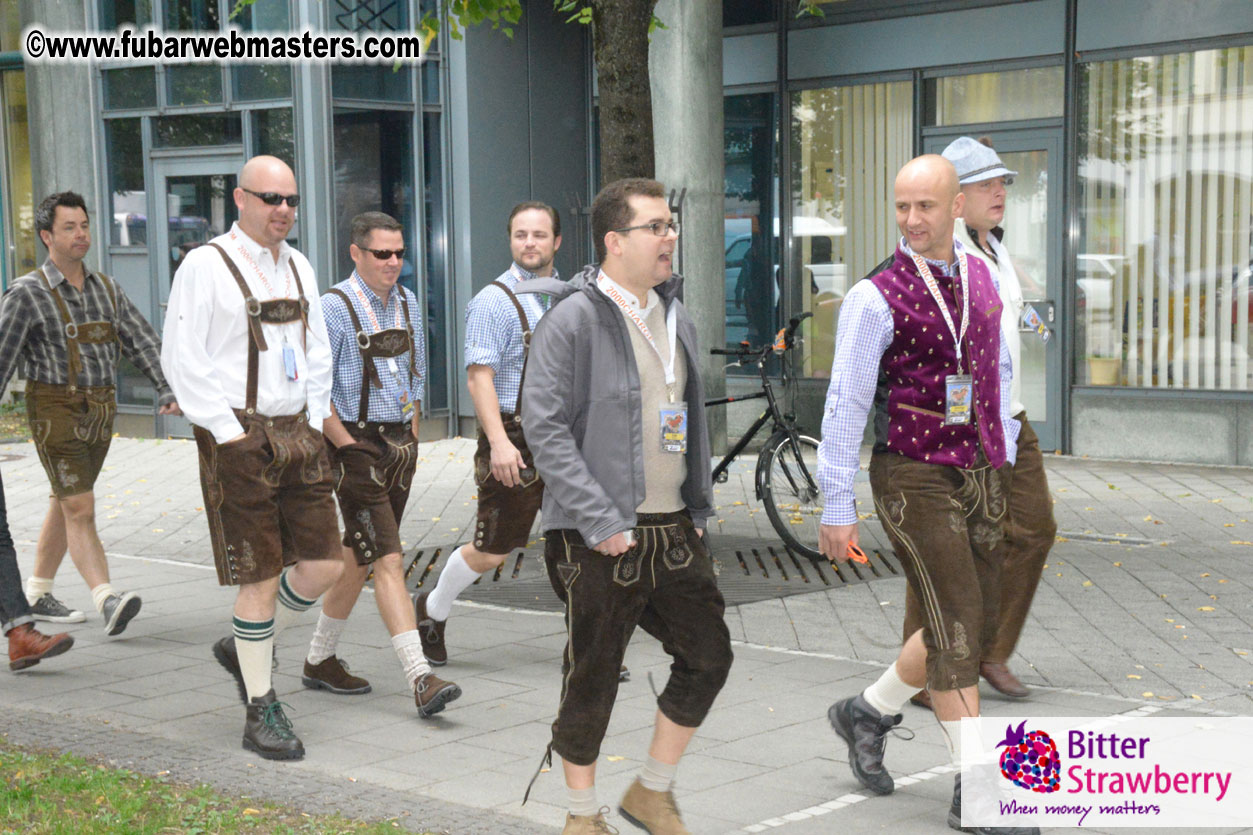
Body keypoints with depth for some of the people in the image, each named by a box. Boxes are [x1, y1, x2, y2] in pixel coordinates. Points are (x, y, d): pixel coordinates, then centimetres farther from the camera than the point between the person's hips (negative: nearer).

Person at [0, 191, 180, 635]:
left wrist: (168, 391, -9)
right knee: (80, 508, -13)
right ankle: (107, 600, -20)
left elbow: (142, 342, 4)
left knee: (64, 505, 15)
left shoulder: (106, 289, 8)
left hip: (100, 410, 6)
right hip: (55, 410, -6)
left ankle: (36, 595, 28)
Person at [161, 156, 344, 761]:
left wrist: (315, 422, 10)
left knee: (322, 566, 4)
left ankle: (244, 648, 29)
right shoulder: (205, 266, -7)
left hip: (298, 433, 6)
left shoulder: (297, 267, 13)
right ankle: (260, 710, 11)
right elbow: (182, 361, -10)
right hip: (237, 437, -6)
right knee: (260, 578, -3)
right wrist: (230, 433, -13)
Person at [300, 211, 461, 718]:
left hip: (400, 444, 7)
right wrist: (350, 447, -14)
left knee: (359, 558, 15)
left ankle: (320, 661, 28)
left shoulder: (407, 303, 11)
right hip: (357, 444, -7)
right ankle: (421, 679, -14)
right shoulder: (335, 307, -12)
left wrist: (411, 437, 14)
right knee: (388, 562, -12)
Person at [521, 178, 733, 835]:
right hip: (601, 535, -7)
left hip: (673, 527, 7)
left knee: (707, 655, 8)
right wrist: (600, 520, -20)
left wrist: (698, 505, 15)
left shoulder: (674, 316, 13)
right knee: (591, 677, 3)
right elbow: (544, 427, -16)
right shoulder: (574, 318, -11)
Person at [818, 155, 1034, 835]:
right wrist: (836, 507, -12)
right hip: (914, 478, -7)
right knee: (955, 626, -8)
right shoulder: (877, 298, -11)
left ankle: (867, 712, 33)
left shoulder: (979, 277, 8)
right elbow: (845, 404, -11)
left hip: (979, 474, 7)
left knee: (971, 625, 12)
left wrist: (1003, 459, 17)